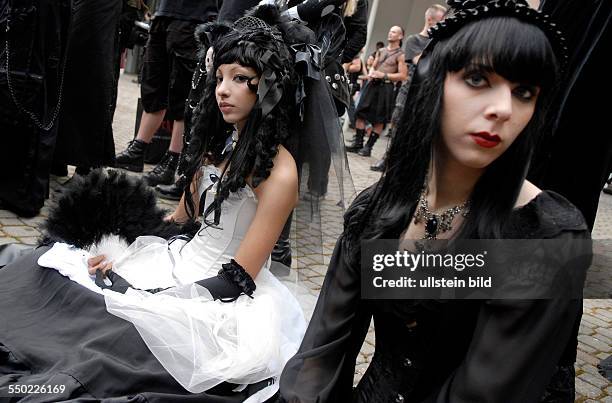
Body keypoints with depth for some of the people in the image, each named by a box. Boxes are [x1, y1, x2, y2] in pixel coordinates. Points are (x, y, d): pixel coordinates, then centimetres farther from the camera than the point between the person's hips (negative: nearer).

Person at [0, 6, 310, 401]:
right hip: (182, 260, 8)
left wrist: (151, 297, -19)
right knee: (48, 272, -3)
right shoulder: (218, 143, 5)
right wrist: (120, 249, 0)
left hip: (223, 300, -8)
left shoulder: (278, 172, -21)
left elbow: (237, 279, -20)